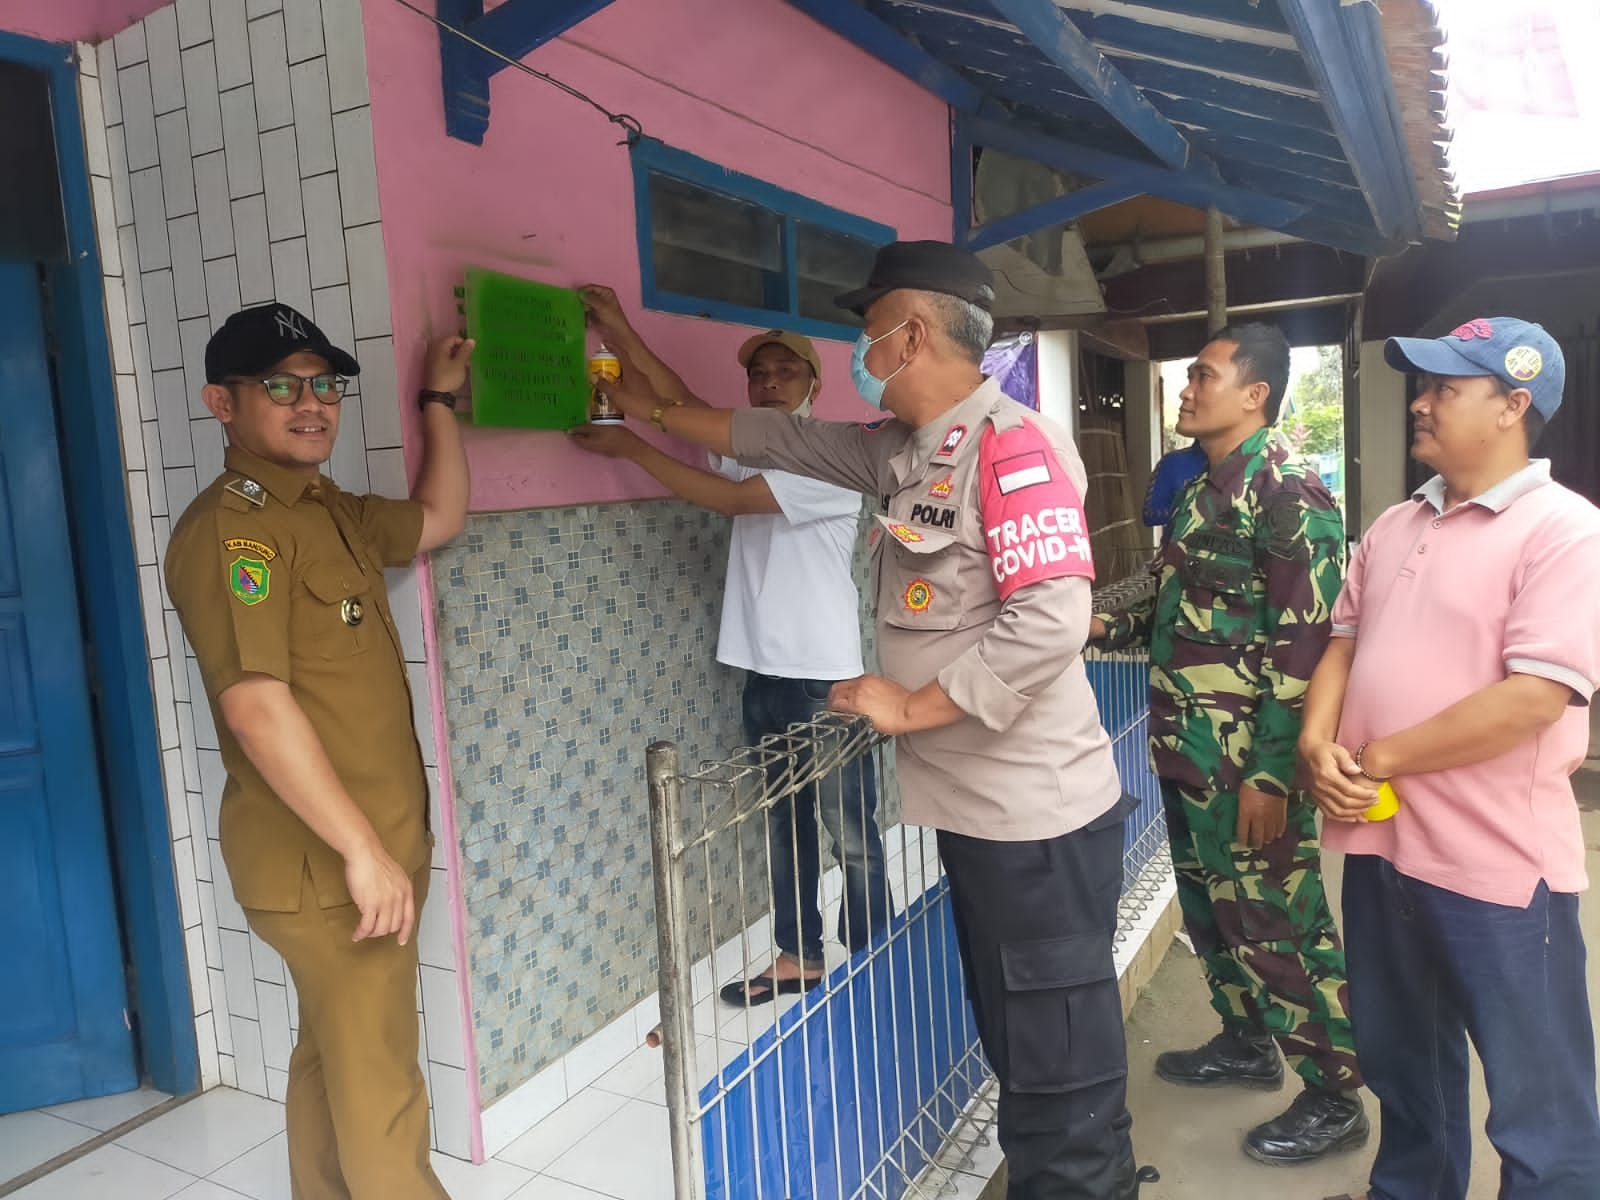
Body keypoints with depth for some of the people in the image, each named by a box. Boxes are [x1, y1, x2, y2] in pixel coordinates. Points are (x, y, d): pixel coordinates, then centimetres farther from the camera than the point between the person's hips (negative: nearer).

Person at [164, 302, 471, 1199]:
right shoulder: (230, 528, -18)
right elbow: (256, 704, -25)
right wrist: (362, 849, -25)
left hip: (369, 844, 9)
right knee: (378, 1081, 3)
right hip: (321, 859, -9)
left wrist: (439, 401, 23)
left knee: (336, 1053, 22)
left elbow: (441, 518, 27)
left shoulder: (332, 512, 11)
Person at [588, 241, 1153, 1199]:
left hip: (1040, 815, -9)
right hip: (974, 808, 9)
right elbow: (779, 441, 18)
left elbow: (1052, 620, -27)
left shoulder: (1013, 442, -18)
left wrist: (913, 705, -19)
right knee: (1013, 1046, 23)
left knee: (1062, 1064, 7)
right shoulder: (904, 451, 9)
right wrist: (654, 408, 22)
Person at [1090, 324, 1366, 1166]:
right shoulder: (1203, 488, 12)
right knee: (1210, 908, 20)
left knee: (1278, 922, 3)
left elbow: (1304, 643, -20)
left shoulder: (1287, 492, -15)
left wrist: (1270, 773, -21)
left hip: (1245, 762, -9)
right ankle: (1245, 1041, 39)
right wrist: (1110, 626, 6)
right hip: (1186, 749, 9)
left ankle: (1333, 1097, 20)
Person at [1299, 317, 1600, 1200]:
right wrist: (1318, 743, -6)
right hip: (1380, 841, 7)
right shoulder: (1394, 527, 10)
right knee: (1402, 1062, 25)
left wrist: (1380, 758, -16)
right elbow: (1344, 640, 12)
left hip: (1496, 860, -7)